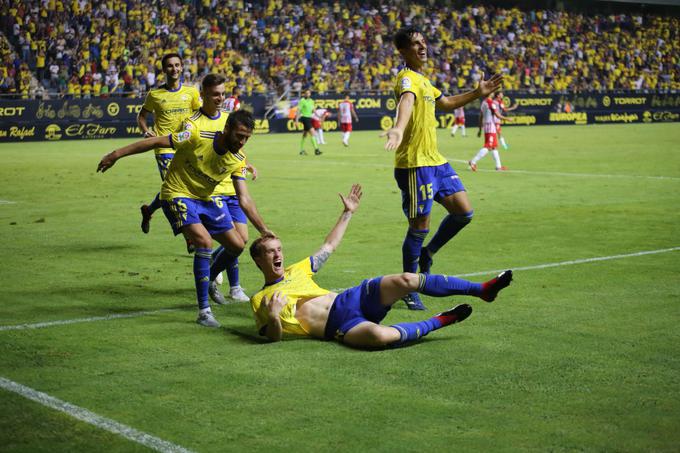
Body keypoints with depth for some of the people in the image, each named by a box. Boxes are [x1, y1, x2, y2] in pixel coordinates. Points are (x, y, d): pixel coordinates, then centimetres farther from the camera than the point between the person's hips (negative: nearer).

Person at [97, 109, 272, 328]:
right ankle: (204, 311, -20)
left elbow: (244, 200, -7)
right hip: (177, 195, -6)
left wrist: (264, 230, -16)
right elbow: (156, 142, -17)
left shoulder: (238, 161, -9)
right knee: (204, 242, -26)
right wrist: (116, 154, -16)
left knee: (237, 245, 5)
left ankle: (209, 281, 35)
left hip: (206, 199, 6)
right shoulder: (197, 136, -24)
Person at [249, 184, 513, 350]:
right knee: (378, 335, -39)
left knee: (405, 280, -17)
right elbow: (275, 337, 0)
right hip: (336, 326, -6)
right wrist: (273, 316, -21)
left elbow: (329, 246, 32)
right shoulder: (260, 300, 8)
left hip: (350, 299, 6)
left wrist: (347, 213, 32)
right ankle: (439, 321, -15)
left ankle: (482, 289, -13)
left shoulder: (296, 270, 23)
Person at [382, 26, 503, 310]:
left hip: (435, 160, 9)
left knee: (463, 212, 6)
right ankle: (409, 290, 11)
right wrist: (398, 129, -57)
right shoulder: (407, 79, -14)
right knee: (420, 227, -3)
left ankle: (427, 255, 26)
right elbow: (406, 100, -39)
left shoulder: (423, 80, 17)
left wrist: (477, 93, 32)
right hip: (414, 164, -9)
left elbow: (446, 103, 36)